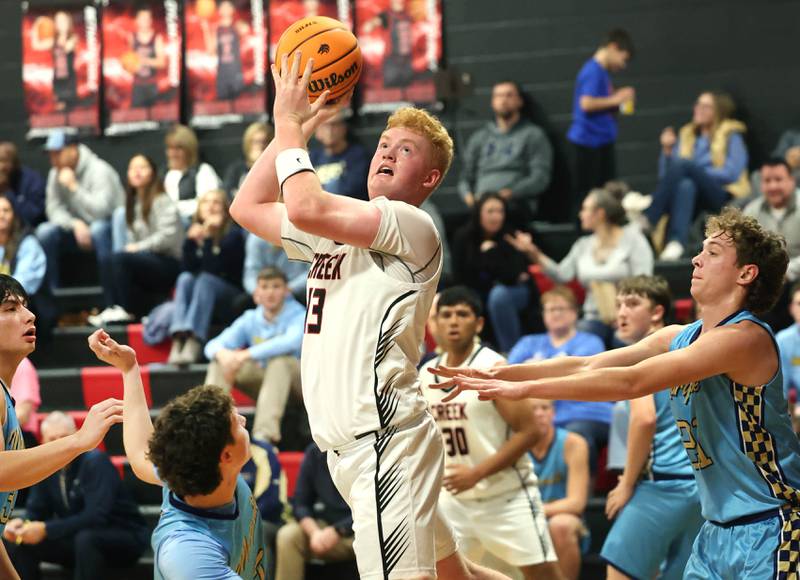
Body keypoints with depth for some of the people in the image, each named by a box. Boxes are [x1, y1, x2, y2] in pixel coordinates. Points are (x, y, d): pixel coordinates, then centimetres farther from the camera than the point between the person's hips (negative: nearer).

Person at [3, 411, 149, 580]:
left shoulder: (96, 462, -19)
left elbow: (96, 516, -29)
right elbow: (35, 513, 5)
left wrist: (46, 529, -34)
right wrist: (20, 524, -20)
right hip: (75, 538, 6)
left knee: (86, 538, -37)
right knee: (18, 544, -9)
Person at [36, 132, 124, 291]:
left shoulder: (98, 170, -19)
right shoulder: (56, 174, 0)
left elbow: (100, 212, -30)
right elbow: (54, 210, -4)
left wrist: (73, 187, -30)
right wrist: (75, 224, -23)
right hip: (79, 230, 6)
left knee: (98, 229, -38)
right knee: (45, 232, -16)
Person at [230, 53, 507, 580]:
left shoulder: (412, 226, -8)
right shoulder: (338, 229, 19)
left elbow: (305, 207, -21)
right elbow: (248, 208, 21)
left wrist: (289, 126, -7)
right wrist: (294, 128, 13)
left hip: (385, 440, -10)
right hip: (352, 446, 10)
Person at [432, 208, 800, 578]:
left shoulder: (745, 338, -18)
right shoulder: (680, 337, 11)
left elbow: (630, 382, -23)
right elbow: (586, 366, 7)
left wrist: (524, 388, -22)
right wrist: (498, 375, -6)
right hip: (717, 530, 8)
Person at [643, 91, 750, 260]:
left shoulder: (731, 136, 11)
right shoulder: (686, 135, 23)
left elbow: (732, 173, -6)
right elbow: (665, 174, 17)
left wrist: (697, 174, -9)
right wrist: (667, 150, 0)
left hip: (723, 197, -4)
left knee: (682, 163, -30)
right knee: (686, 185, -34)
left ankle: (648, 220, -42)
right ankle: (676, 242, -54)